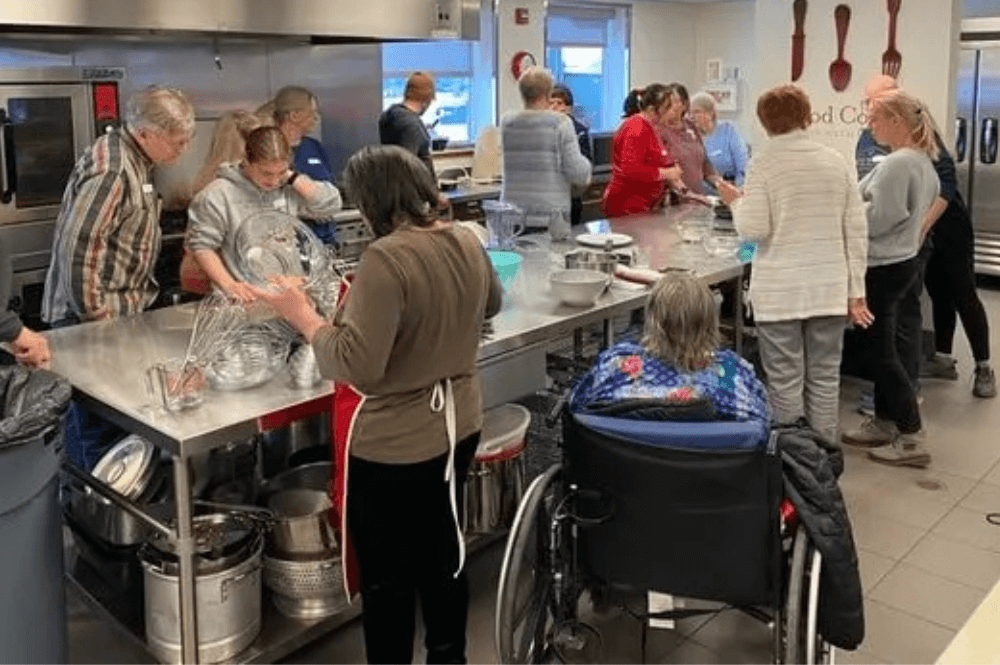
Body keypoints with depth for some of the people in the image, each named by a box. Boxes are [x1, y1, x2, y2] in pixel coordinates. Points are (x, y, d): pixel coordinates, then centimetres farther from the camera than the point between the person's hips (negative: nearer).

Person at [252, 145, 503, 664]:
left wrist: (302, 315, -17)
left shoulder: (386, 259, -26)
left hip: (395, 444, -8)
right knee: (442, 551, 26)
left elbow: (357, 364, -30)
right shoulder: (467, 242, -1)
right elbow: (490, 305, 19)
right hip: (458, 425, 8)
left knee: (387, 578, 12)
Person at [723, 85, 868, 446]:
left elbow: (753, 229, -12)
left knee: (785, 382, 4)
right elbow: (857, 230, 5)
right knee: (824, 378, 11)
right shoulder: (836, 161, 5)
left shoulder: (764, 163, -7)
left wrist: (735, 203, 8)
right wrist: (856, 290, 11)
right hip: (830, 289, 4)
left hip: (780, 292, -4)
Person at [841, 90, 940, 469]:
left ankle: (912, 439, 4)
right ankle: (884, 422, 28)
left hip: (882, 267, -10)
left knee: (884, 351, -2)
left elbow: (875, 220, -22)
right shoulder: (922, 161, 11)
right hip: (904, 260, 10)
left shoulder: (897, 164, -22)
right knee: (889, 347, 17)